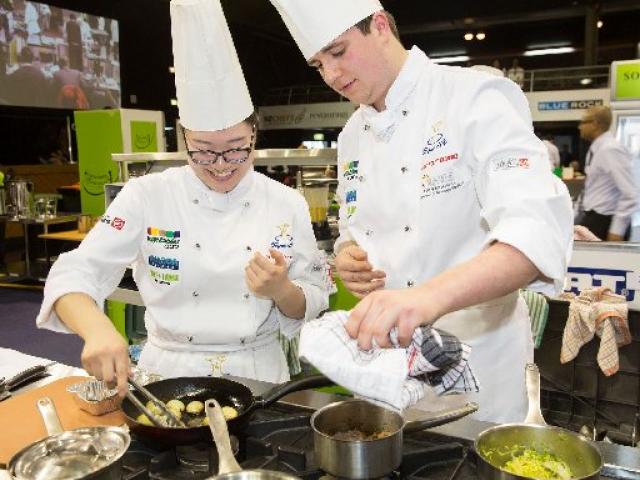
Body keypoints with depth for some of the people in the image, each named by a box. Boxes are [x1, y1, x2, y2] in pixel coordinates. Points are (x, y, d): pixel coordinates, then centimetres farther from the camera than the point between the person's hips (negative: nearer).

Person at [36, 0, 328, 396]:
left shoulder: (287, 205, -3)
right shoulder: (147, 196, -5)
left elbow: (310, 307, 2)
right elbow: (75, 274, -9)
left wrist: (281, 290, -20)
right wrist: (97, 328, -29)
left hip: (256, 375, 1)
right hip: (168, 373, 0)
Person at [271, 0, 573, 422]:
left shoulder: (476, 99, -15)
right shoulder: (353, 135, 6)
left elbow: (539, 233, -29)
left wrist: (431, 295, -45)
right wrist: (348, 257, -8)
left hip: (475, 359, -5)